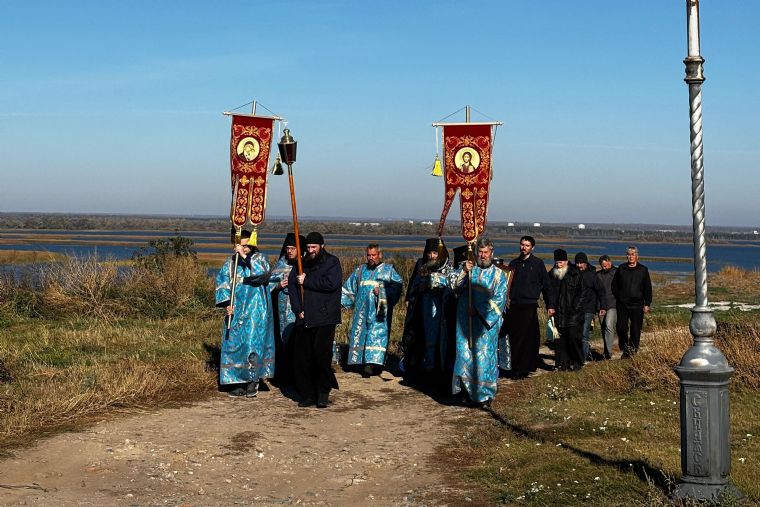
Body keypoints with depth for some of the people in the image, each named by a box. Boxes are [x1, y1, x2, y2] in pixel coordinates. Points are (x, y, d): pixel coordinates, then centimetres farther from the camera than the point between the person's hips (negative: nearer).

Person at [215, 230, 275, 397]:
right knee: (234, 344, 3)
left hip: (255, 311, -4)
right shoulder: (231, 261, 9)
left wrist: (245, 256, -23)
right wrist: (225, 303, -8)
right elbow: (221, 282, 5)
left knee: (253, 344, -10)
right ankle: (239, 382, 11)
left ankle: (253, 380, 1)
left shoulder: (259, 258, 0)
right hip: (235, 311, 4)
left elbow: (262, 273, -20)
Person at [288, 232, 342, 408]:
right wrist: (298, 309, -5)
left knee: (321, 353, -9)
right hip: (303, 319, 5)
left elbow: (331, 283, -17)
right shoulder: (302, 264, 15)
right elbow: (291, 285, 7)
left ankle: (323, 392, 7)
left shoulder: (332, 262, 0)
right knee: (301, 357, 2)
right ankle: (307, 394, 11)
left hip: (324, 319, -5)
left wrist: (306, 280, -11)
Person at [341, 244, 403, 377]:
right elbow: (349, 289, 20)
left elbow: (397, 285, -4)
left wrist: (383, 291, -15)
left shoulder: (388, 270, 7)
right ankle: (362, 363, 6)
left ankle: (373, 363, -21)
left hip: (379, 312, -4)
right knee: (360, 334, 0)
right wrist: (340, 301, 10)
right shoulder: (360, 270, 17)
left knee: (377, 334, -13)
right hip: (362, 310, 4)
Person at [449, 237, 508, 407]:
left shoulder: (497, 274, 2)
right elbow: (454, 284, -1)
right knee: (466, 354, 3)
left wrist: (479, 310, -11)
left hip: (487, 322, -2)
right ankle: (468, 389, 15)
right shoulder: (468, 268, 9)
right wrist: (463, 271, -17)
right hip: (466, 321, 2)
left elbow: (499, 299, -5)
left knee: (484, 355, -2)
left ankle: (484, 394, 5)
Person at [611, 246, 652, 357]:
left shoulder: (643, 270, 5)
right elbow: (614, 285, 16)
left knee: (635, 330, -1)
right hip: (622, 305, 1)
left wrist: (647, 304, 0)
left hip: (637, 305, -1)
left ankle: (632, 351, 7)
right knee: (621, 328, 0)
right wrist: (618, 297, 7)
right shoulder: (621, 269, 9)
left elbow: (648, 288, 6)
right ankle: (624, 350, 14)